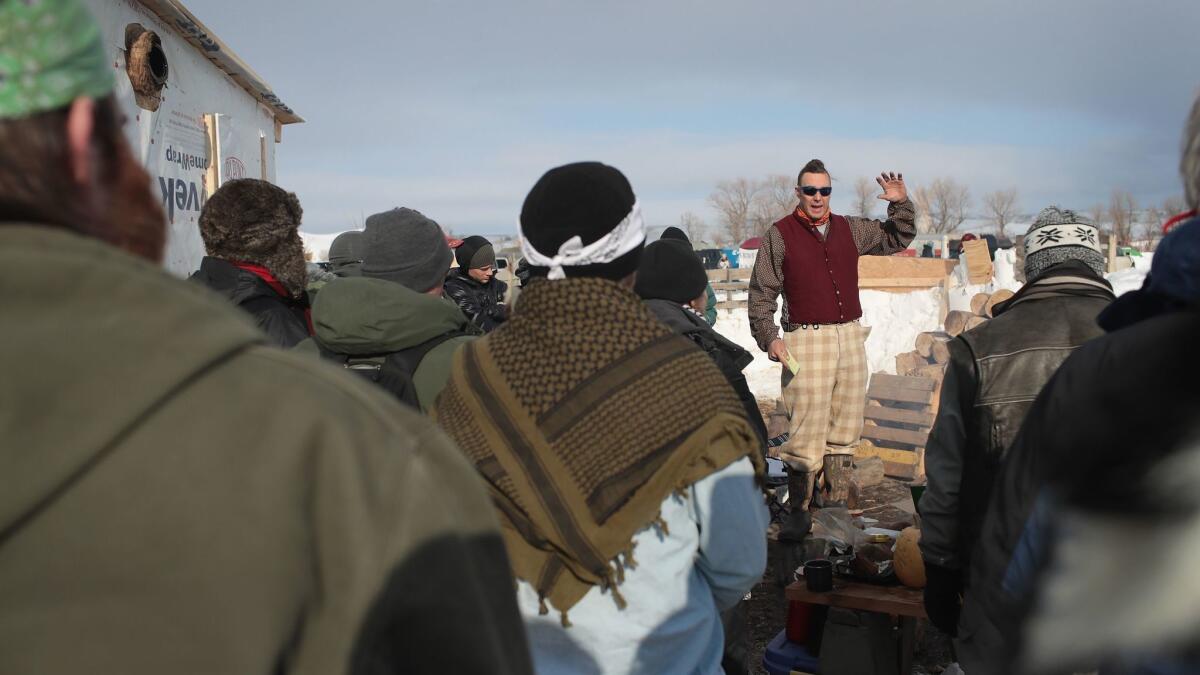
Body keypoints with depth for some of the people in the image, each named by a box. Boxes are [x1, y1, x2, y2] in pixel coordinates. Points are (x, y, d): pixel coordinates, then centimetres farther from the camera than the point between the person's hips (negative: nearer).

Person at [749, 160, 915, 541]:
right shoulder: (779, 235, -1)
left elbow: (897, 240, 24)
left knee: (846, 426, 10)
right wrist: (769, 337, -10)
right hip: (806, 340, -5)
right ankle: (798, 510, -5)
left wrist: (900, 205, 8)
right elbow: (761, 294, 0)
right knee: (806, 430, -11)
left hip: (851, 337, 5)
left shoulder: (849, 229, 12)